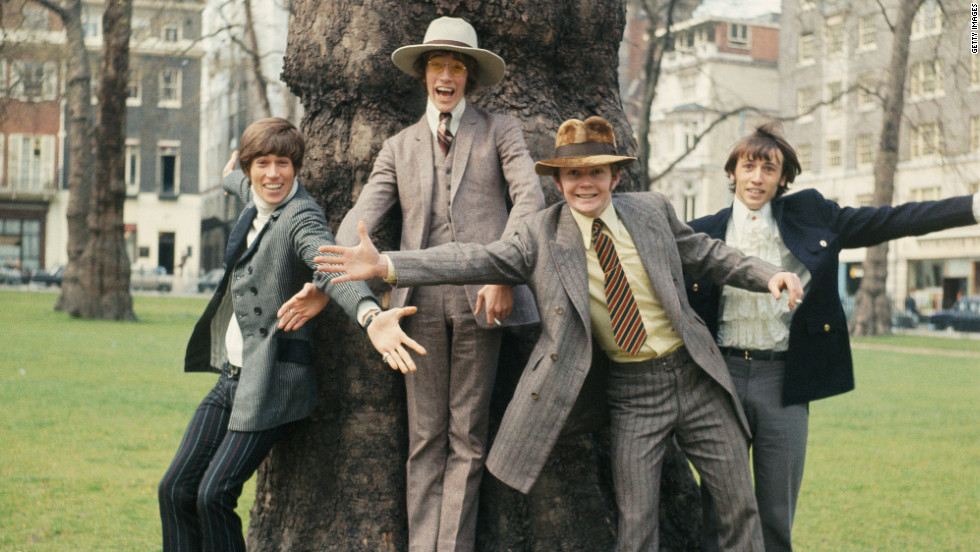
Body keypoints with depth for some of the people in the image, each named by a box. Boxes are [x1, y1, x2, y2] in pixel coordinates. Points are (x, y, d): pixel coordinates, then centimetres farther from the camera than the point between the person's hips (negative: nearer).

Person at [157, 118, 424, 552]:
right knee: (175, 490, 6)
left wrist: (369, 315, -55)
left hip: (272, 382, -8)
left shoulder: (301, 216, -15)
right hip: (232, 376, 9)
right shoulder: (256, 199, 11)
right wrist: (228, 178, 61)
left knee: (213, 495, -11)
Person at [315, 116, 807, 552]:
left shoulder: (652, 211, 0)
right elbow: (478, 259, -16)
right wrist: (385, 265, -27)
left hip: (693, 374, 2)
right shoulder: (541, 235, -7)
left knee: (738, 502, 10)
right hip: (631, 391, -2)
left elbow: (707, 255, 13)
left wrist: (767, 274, 0)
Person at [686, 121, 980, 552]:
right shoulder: (702, 233, 4)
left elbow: (891, 221, 5)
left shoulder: (810, 216, 7)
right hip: (722, 375, 0)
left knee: (776, 516, 7)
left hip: (784, 382, 1)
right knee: (717, 510, 6)